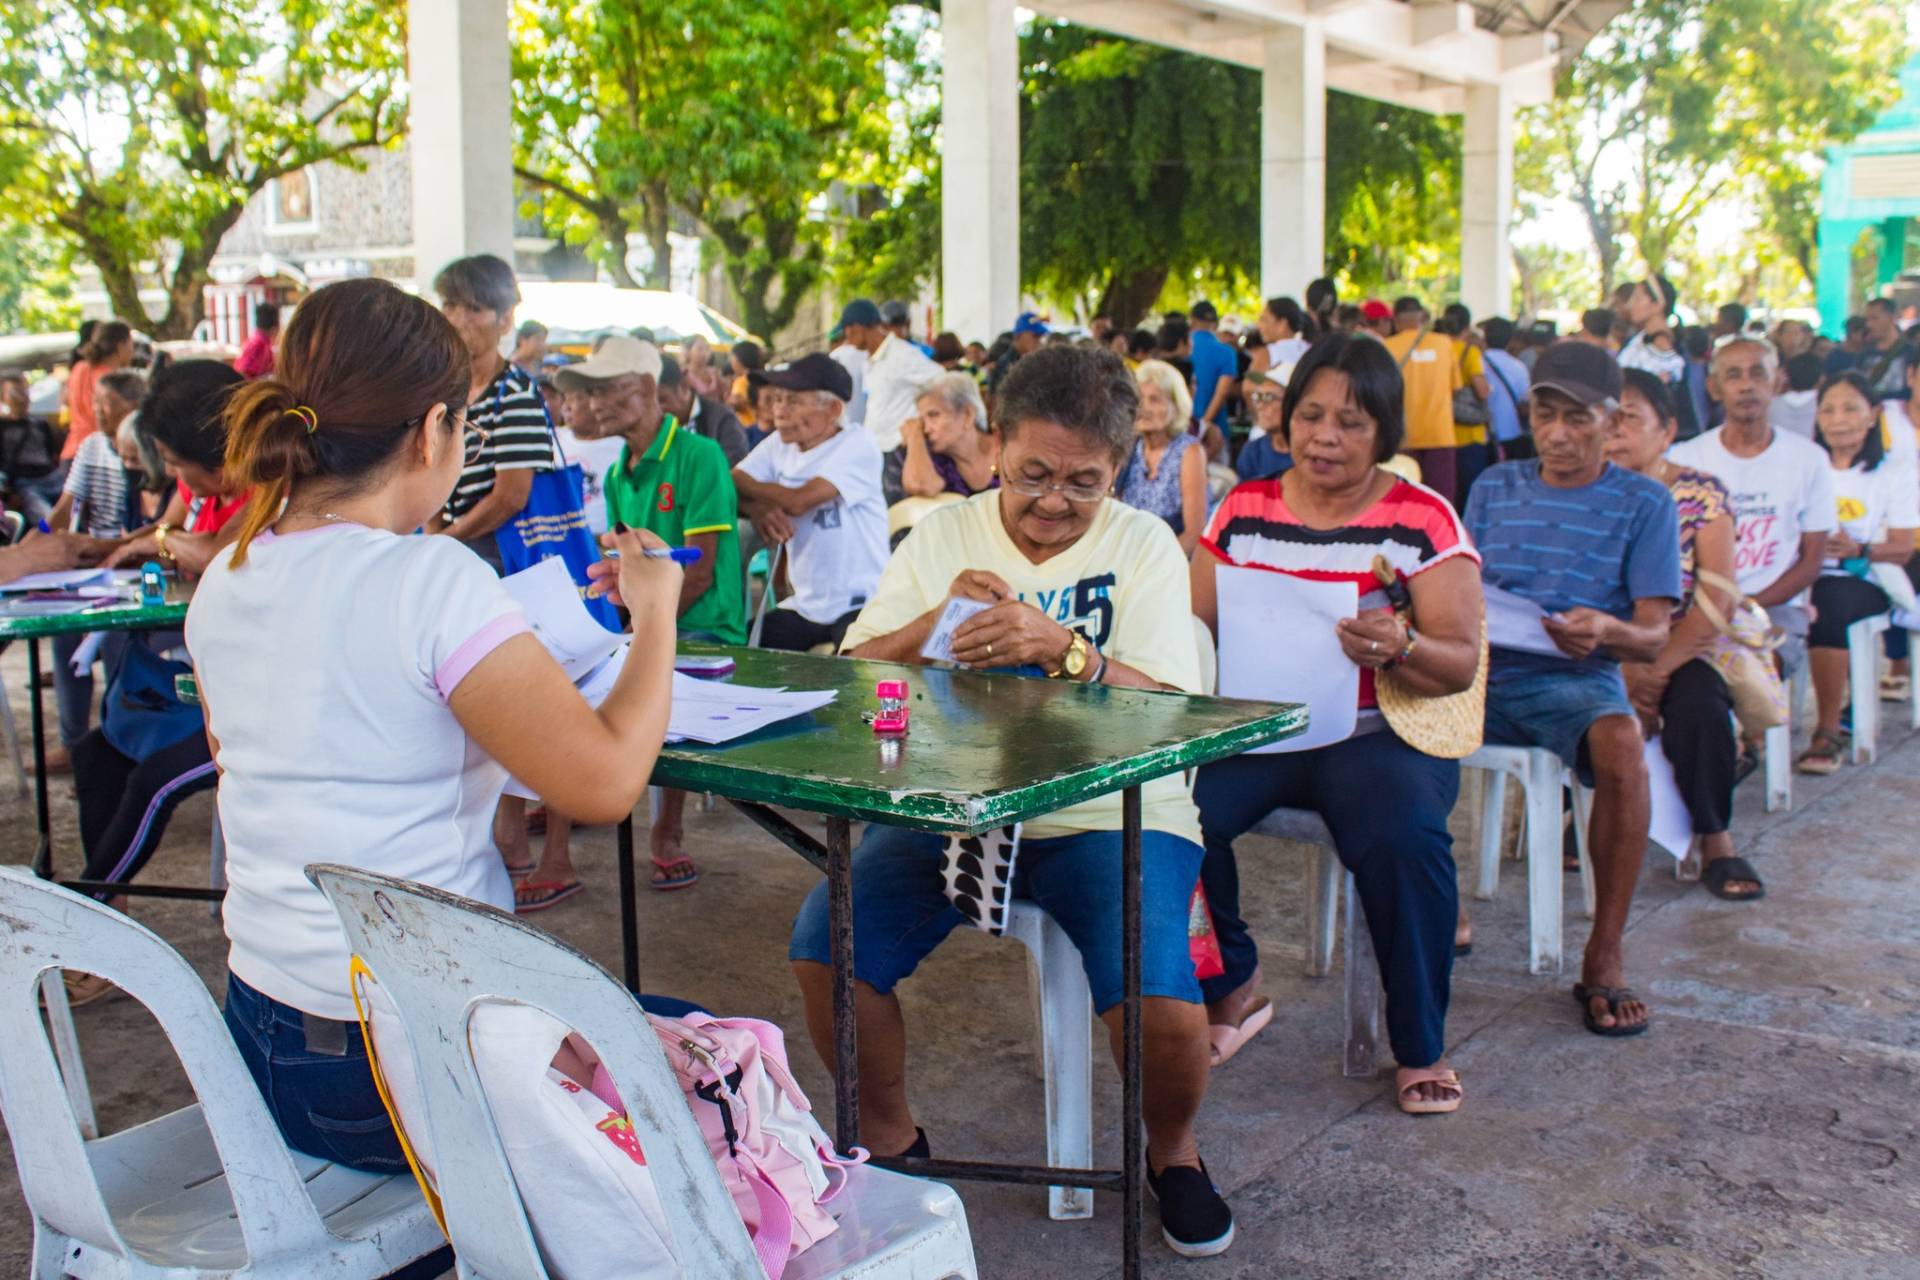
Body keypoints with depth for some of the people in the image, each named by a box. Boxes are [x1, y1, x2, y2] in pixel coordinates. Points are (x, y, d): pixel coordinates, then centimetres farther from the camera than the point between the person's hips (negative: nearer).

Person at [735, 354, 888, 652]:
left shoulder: (857, 445, -12)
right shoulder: (778, 443, 8)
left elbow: (798, 501, -21)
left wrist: (742, 484, -6)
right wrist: (758, 509, -23)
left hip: (859, 605, -6)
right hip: (805, 604, 6)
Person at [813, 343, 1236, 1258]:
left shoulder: (1143, 545, 3)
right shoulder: (941, 537, 10)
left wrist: (1065, 649, -27)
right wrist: (933, 625, -13)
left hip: (1109, 814, -2)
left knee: (1164, 1004, -26)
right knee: (823, 949, -20)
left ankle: (1170, 1149, 10)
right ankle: (888, 1137, 9)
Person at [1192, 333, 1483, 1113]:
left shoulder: (1423, 520, 1)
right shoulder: (1243, 510, 10)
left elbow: (1460, 663, -4)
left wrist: (1398, 648, -26)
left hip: (1383, 735, -2)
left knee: (1405, 835, -33)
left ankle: (1422, 1046, -7)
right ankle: (1231, 991, 0)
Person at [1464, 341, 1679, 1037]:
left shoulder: (1644, 503, 5)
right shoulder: (1495, 487, 15)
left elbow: (1652, 638, -2)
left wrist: (1604, 631, -25)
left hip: (1576, 680, -3)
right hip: (1483, 674, 3)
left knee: (1620, 740, -36)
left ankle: (1604, 956, -21)